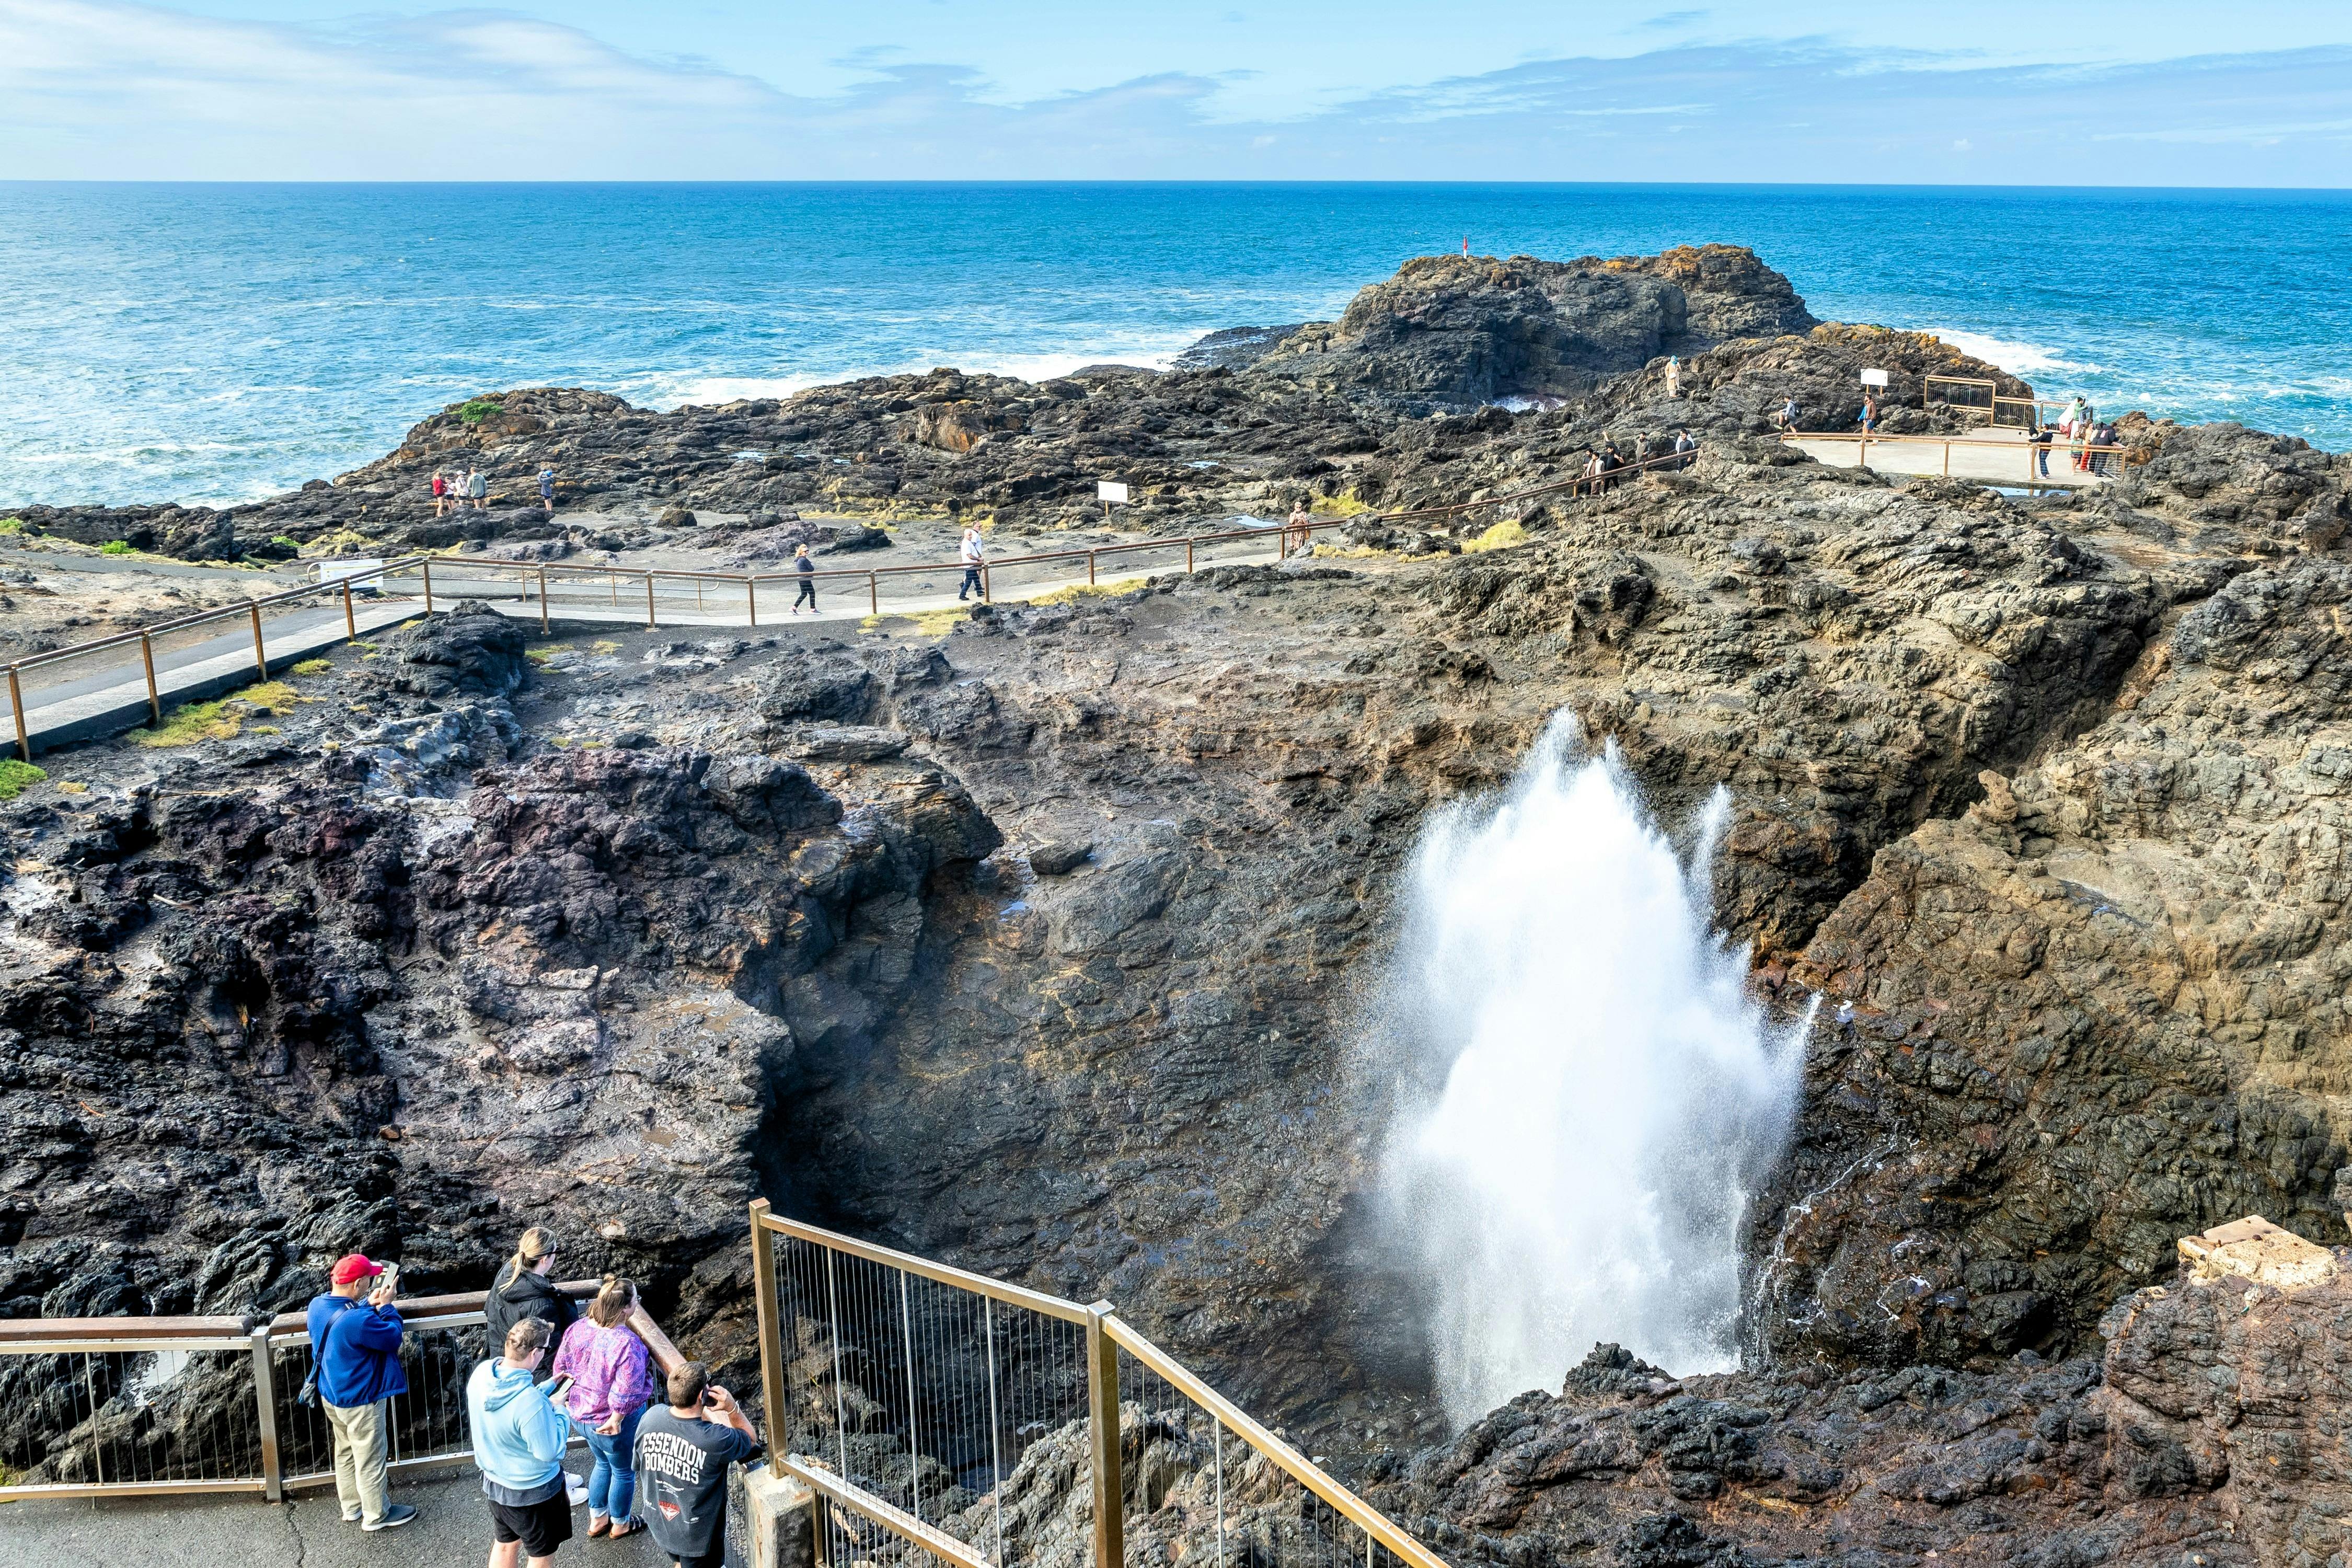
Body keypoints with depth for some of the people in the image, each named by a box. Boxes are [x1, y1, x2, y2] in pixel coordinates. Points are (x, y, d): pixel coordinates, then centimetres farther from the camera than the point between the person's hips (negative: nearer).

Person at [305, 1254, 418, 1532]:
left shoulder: (317, 1305, -9)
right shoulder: (357, 1320, -36)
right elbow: (393, 1338, -21)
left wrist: (371, 1306, -2)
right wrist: (386, 1306, -12)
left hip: (332, 1397, 9)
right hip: (360, 1402, -9)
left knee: (346, 1454, 25)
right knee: (370, 1460, 11)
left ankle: (352, 1508, 41)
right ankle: (377, 1515, 27)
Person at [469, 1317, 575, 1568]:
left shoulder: (482, 1373, -15)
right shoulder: (531, 1402, -39)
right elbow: (549, 1451, -26)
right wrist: (561, 1411, -14)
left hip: (493, 1480, 8)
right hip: (531, 1491, -8)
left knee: (504, 1544, 29)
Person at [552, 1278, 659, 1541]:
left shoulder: (577, 1329, -13)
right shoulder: (628, 1344, -34)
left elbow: (561, 1368, 1)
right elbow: (624, 1393, -29)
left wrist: (569, 1401, 16)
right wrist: (615, 1420, -12)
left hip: (580, 1414, 6)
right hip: (613, 1422, -6)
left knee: (603, 1463, 32)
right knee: (624, 1471, 22)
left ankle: (597, 1519, 48)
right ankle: (621, 1524, 43)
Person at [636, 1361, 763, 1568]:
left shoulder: (651, 1417, -21)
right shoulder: (716, 1440, -34)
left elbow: (639, 1463, 0)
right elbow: (751, 1439, -10)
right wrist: (733, 1409, -25)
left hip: (657, 1524, 5)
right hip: (696, 1535, -5)